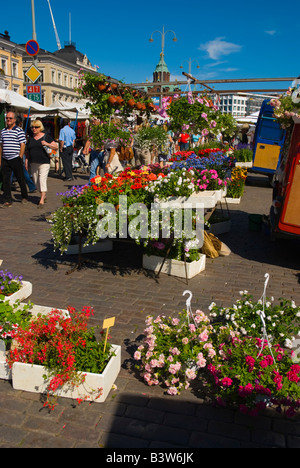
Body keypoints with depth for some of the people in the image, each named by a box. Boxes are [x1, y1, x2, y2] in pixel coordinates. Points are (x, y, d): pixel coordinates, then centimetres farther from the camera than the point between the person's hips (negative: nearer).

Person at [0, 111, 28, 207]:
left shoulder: (19, 131, -3)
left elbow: (22, 145, -8)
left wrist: (20, 158, -13)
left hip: (16, 159, -5)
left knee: (20, 179, 5)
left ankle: (24, 197, 23)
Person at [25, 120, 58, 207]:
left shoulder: (46, 137, 1)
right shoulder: (30, 138, 14)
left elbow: (56, 146, -2)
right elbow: (27, 151, 18)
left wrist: (47, 144, -17)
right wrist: (26, 161, 11)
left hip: (44, 163, -5)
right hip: (33, 164, 5)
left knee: (42, 180, -14)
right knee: (36, 182, 9)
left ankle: (42, 200, -14)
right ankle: (43, 196, 28)